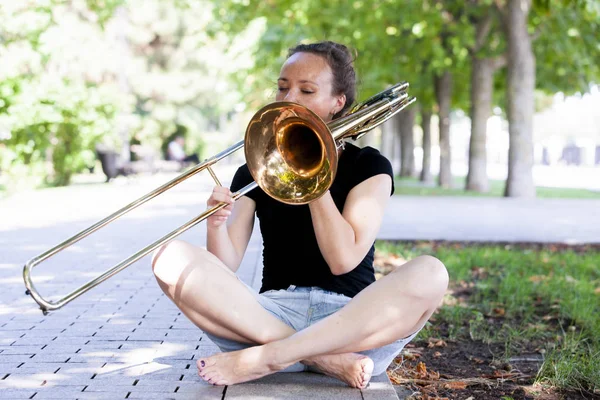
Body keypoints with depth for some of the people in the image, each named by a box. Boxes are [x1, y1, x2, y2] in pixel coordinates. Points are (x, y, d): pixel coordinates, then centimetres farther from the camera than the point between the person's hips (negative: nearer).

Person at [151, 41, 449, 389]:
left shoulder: (368, 167, 6)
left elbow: (343, 259, -10)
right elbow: (224, 266, 0)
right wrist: (216, 225, -21)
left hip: (351, 321, -1)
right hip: (271, 315, 2)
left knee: (429, 273, -31)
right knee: (171, 258, -21)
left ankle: (264, 358, -29)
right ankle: (323, 359, -26)